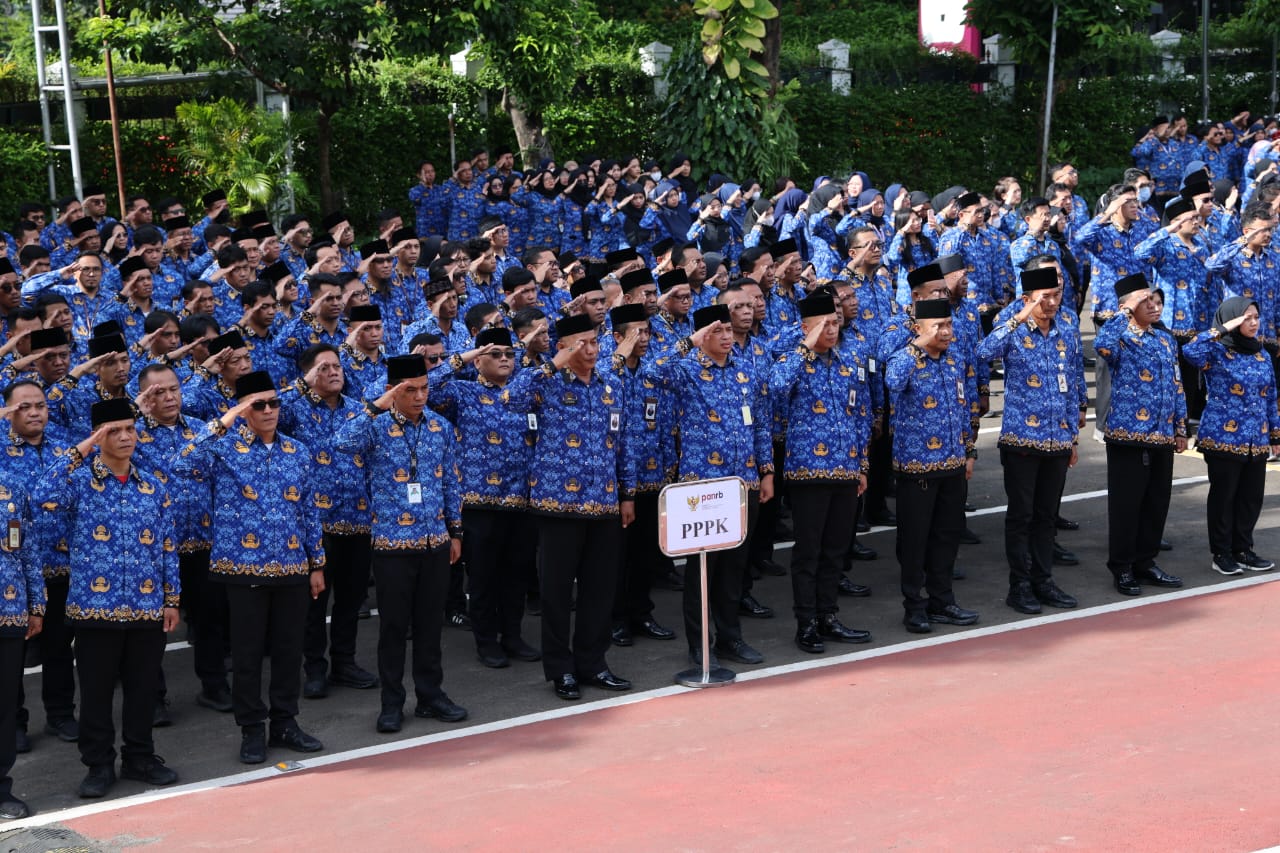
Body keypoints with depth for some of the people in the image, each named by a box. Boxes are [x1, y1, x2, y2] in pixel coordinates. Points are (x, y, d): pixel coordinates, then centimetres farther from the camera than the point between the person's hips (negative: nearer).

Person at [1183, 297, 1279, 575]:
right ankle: (1222, 553, 11)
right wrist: (1223, 330, -22)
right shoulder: (1217, 352, -7)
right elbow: (1190, 351, -29)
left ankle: (1242, 549, 21)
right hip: (1223, 438, -6)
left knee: (1251, 496, 9)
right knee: (1223, 496, 2)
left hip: (1256, 440, 6)